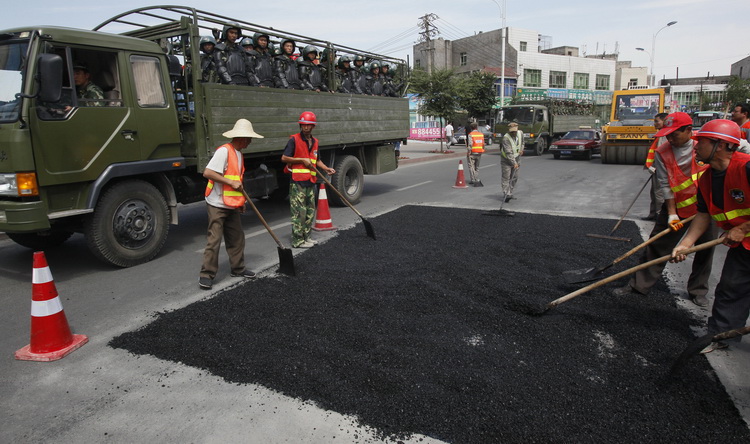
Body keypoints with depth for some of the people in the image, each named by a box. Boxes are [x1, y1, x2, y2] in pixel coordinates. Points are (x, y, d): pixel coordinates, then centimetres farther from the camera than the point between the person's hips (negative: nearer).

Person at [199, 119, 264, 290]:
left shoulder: (238, 153, 13)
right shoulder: (224, 151, -16)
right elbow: (207, 173, -24)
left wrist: (241, 199, 17)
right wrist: (231, 182, -23)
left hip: (232, 205, 9)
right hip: (217, 205, -9)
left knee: (237, 237, 13)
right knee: (214, 240, -6)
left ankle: (238, 269, 25)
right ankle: (206, 275, 3)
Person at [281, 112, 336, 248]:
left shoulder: (314, 142, 15)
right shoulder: (294, 139, -6)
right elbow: (284, 158, -9)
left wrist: (326, 169, 8)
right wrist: (302, 160, -13)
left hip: (310, 182, 7)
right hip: (297, 182, -7)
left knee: (310, 211, 13)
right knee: (299, 212, -6)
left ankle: (305, 237, 24)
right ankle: (297, 241, 1)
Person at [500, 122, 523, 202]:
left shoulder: (520, 133, -3)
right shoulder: (506, 138, -23)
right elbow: (508, 152, -28)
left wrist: (521, 149, 6)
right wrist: (514, 163, -33)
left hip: (516, 158, 6)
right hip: (506, 159, -6)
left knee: (515, 177, 8)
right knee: (506, 177, -10)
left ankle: (510, 193, 20)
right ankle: (506, 194, -13)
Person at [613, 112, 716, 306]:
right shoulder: (662, 153, -9)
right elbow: (665, 185, -8)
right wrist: (671, 214, -14)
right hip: (676, 205, 0)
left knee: (705, 249, 9)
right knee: (657, 246, 0)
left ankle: (698, 291, 26)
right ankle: (639, 285, 10)